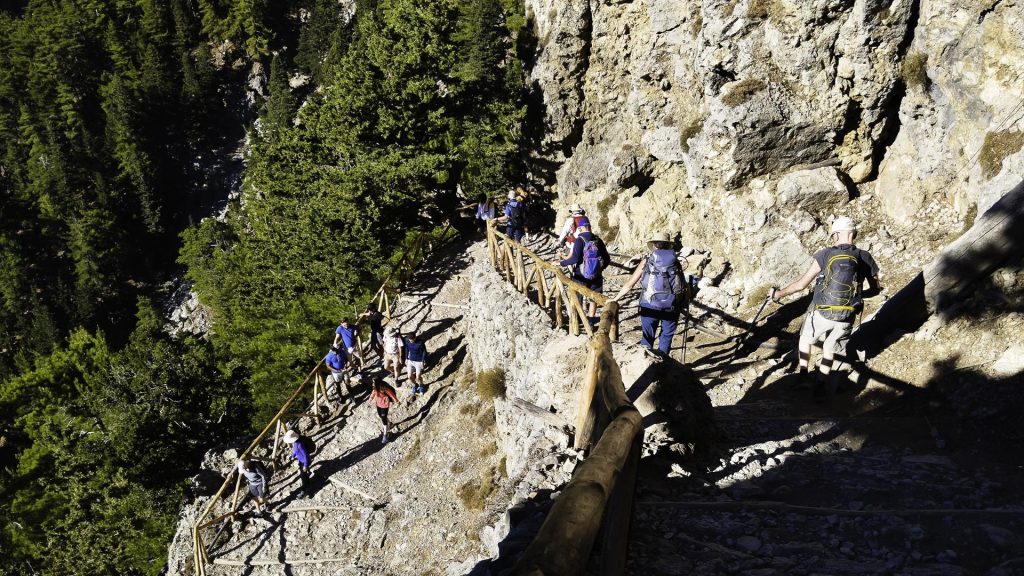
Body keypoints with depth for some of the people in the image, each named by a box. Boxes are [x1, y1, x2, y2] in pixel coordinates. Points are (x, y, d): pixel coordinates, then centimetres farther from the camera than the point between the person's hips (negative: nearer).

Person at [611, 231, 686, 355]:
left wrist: (616, 298, 21)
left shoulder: (646, 261, 5)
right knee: (666, 336, 13)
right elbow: (683, 284, 5)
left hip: (650, 305, -1)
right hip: (672, 306, 1)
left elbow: (629, 285, 8)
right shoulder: (675, 261, 8)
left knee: (648, 336, 12)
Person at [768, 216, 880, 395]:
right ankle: (820, 384, 25)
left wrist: (779, 293, 7)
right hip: (846, 318, 2)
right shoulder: (865, 257, -3)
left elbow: (801, 284, -8)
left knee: (806, 338, 28)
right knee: (830, 348, 23)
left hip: (821, 313, -1)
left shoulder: (825, 254, -10)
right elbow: (875, 289, 9)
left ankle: (802, 375, 29)